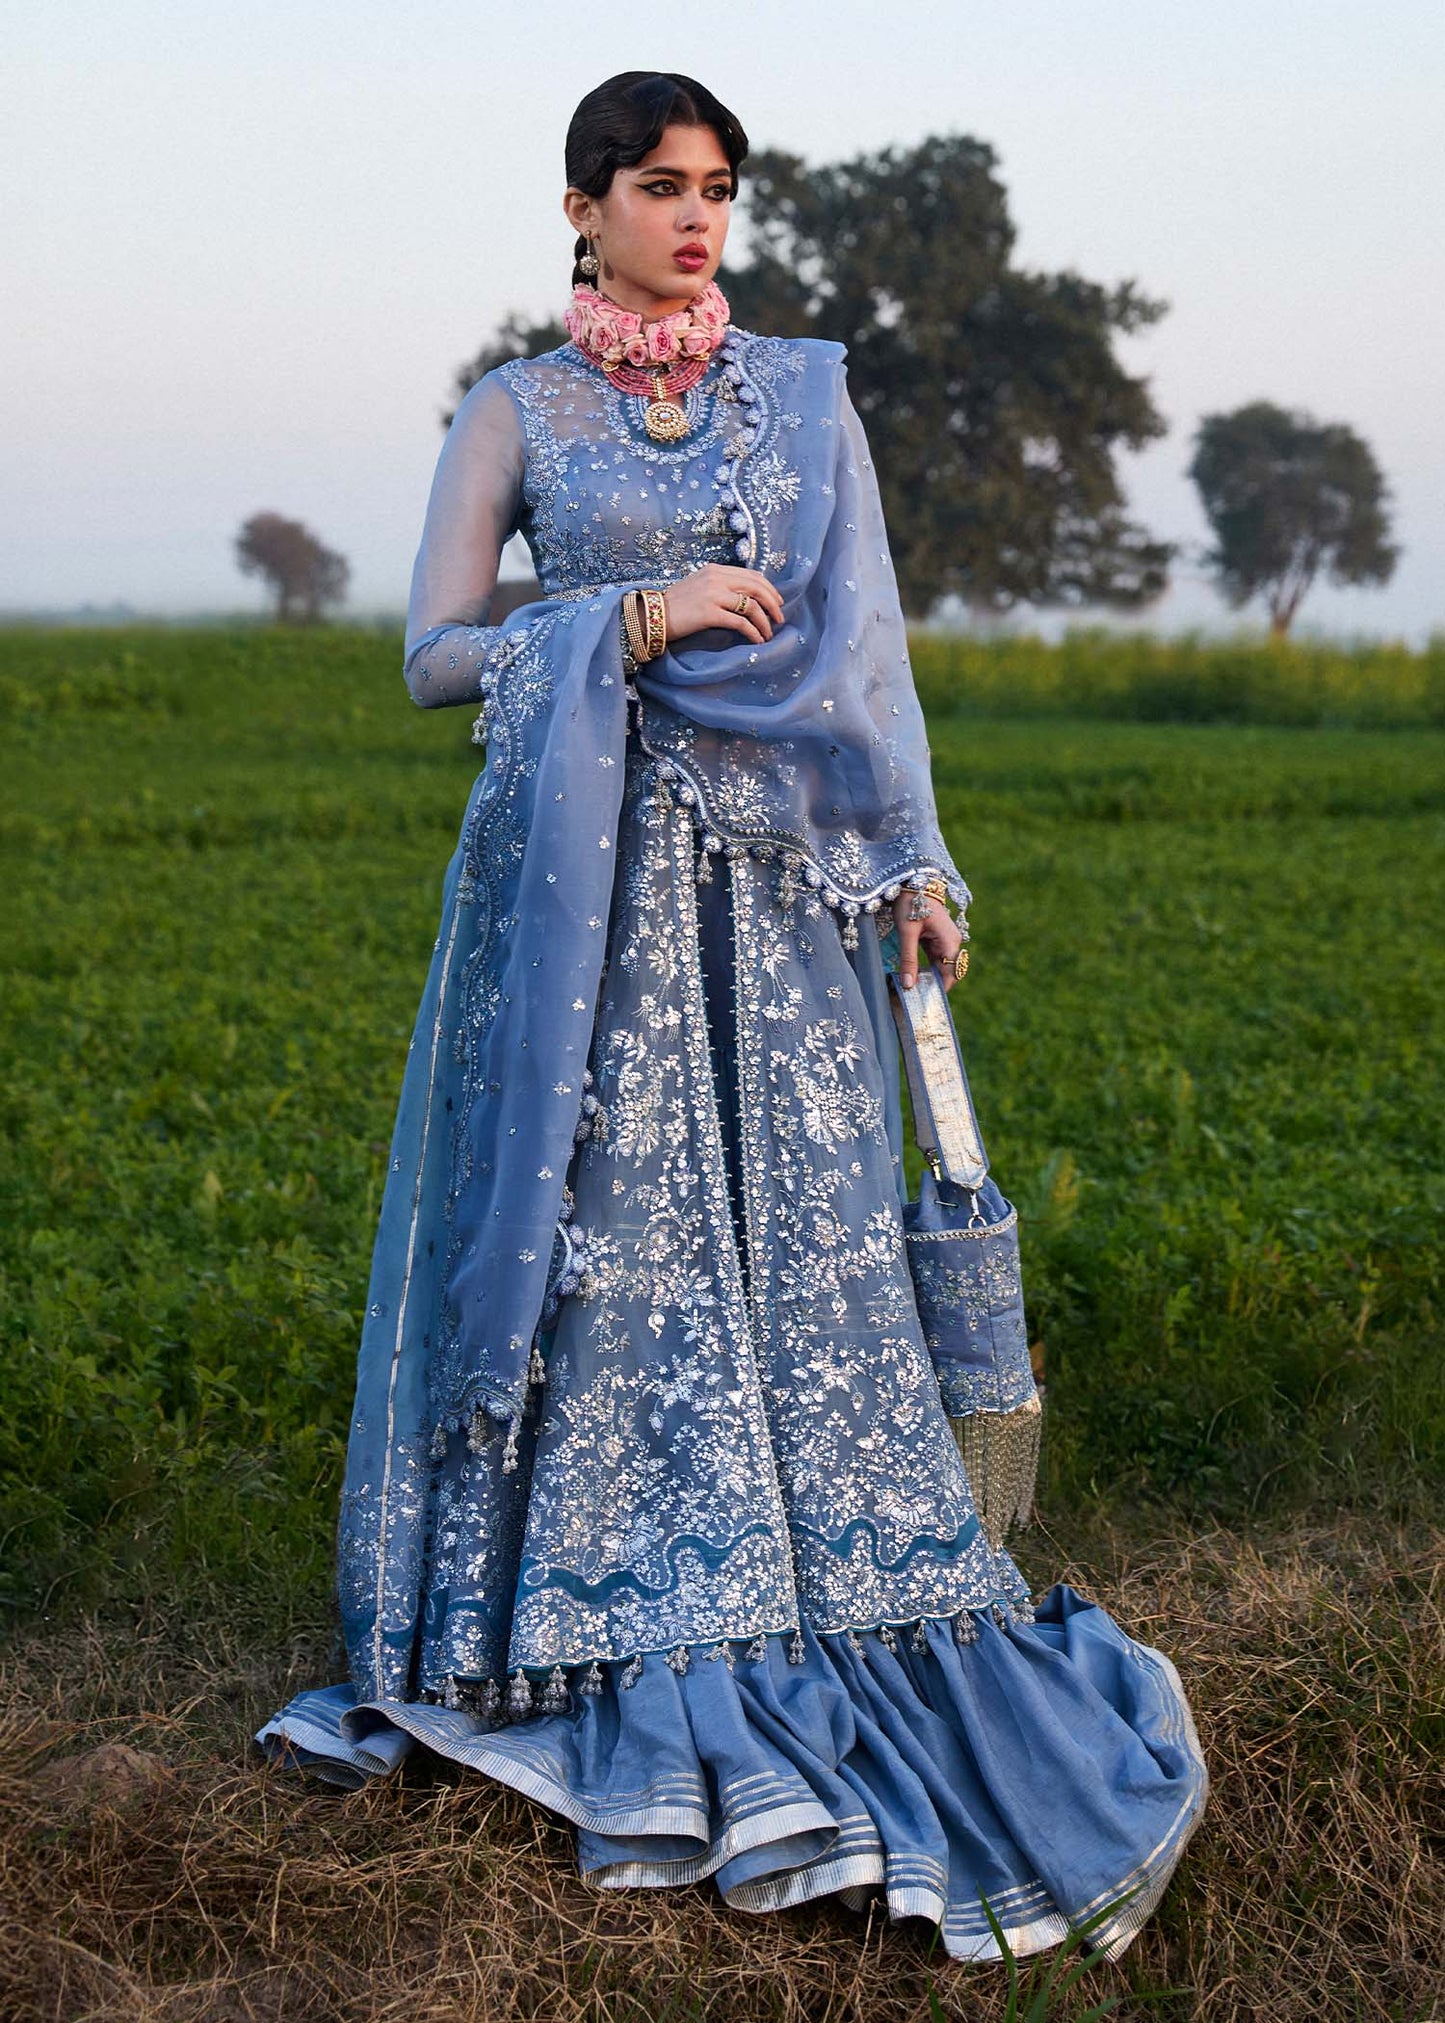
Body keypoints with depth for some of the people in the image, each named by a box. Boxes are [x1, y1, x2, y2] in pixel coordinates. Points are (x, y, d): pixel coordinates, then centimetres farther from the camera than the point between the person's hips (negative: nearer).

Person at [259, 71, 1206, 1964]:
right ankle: (648, 1681, 7)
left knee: (804, 1241, 0)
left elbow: (870, 635, 10)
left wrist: (914, 854, 2)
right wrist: (635, 617, -12)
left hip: (778, 875, 2)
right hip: (584, 870, -1)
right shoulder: (513, 410, 7)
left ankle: (853, 1661, 9)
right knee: (613, 1238, -2)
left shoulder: (808, 389, 12)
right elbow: (434, 653, 0)